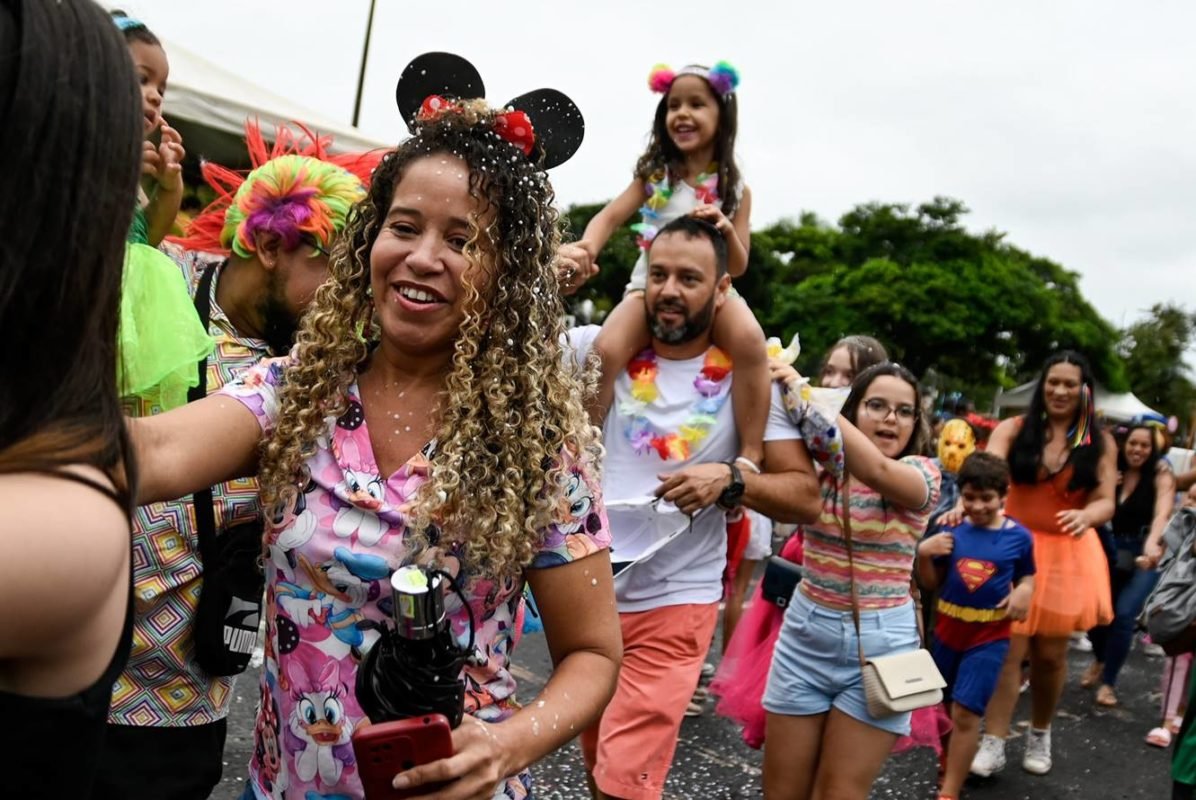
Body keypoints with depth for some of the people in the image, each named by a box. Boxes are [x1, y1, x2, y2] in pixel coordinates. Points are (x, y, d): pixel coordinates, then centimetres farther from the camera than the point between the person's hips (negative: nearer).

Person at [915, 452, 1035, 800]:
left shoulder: (1018, 537, -7)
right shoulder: (952, 529, -5)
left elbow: (1027, 576, 8)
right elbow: (932, 583, 2)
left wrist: (1023, 592, -13)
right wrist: (924, 554, -16)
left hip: (989, 635, -3)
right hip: (948, 628, 3)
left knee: (965, 712, -7)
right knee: (945, 708, 17)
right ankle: (951, 768, 42)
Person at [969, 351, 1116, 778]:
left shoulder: (1099, 443, 2)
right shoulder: (1014, 429, -4)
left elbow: (1105, 502, -5)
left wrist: (1086, 516, -29)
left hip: (1068, 555, 2)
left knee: (1050, 653, 10)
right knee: (1009, 649, -6)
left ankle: (1040, 734, 32)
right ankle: (993, 744, 0)